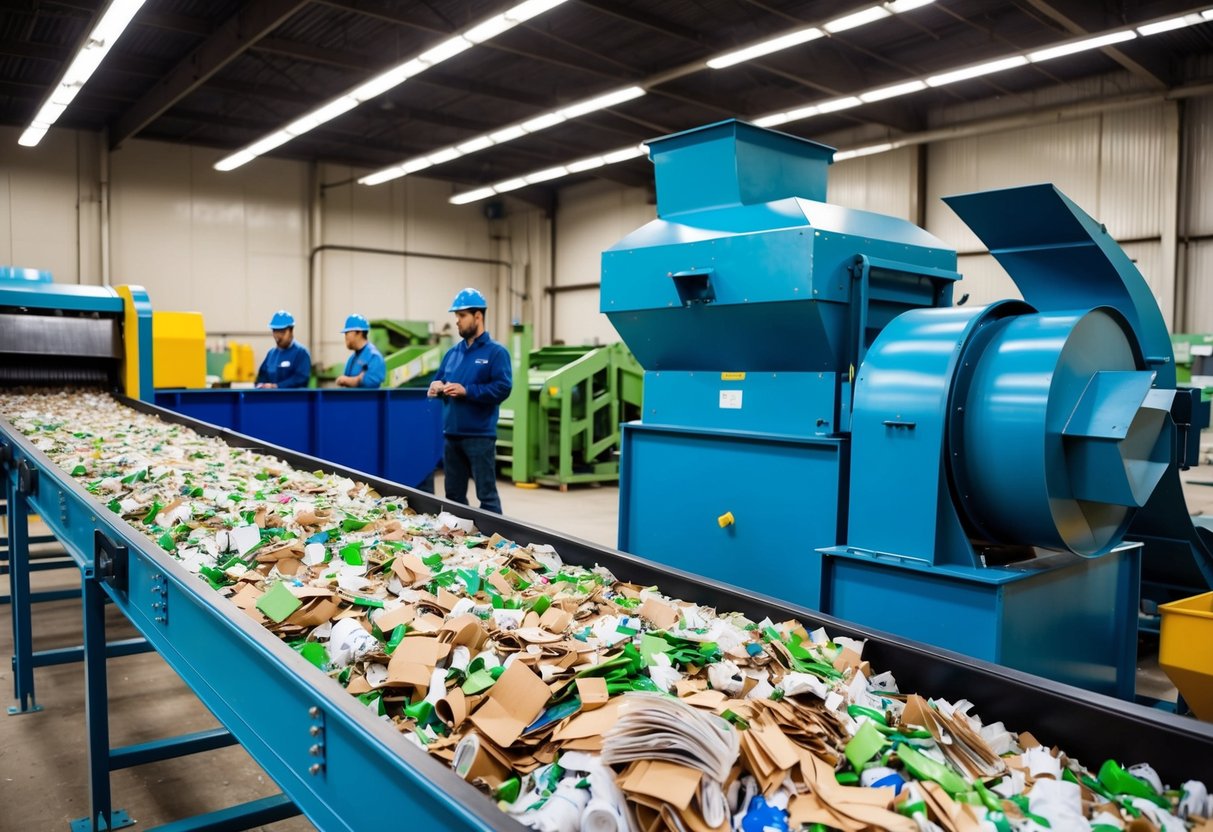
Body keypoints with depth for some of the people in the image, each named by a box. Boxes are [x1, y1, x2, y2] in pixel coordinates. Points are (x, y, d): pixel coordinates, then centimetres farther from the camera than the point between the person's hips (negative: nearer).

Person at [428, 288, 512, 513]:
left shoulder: (496, 352, -6)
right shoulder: (452, 352, 14)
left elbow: (502, 388, -16)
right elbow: (437, 379, 21)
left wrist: (466, 391, -19)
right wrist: (437, 386, -4)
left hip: (479, 436, -7)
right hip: (452, 434, 7)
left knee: (486, 494, -2)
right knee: (453, 495, 14)